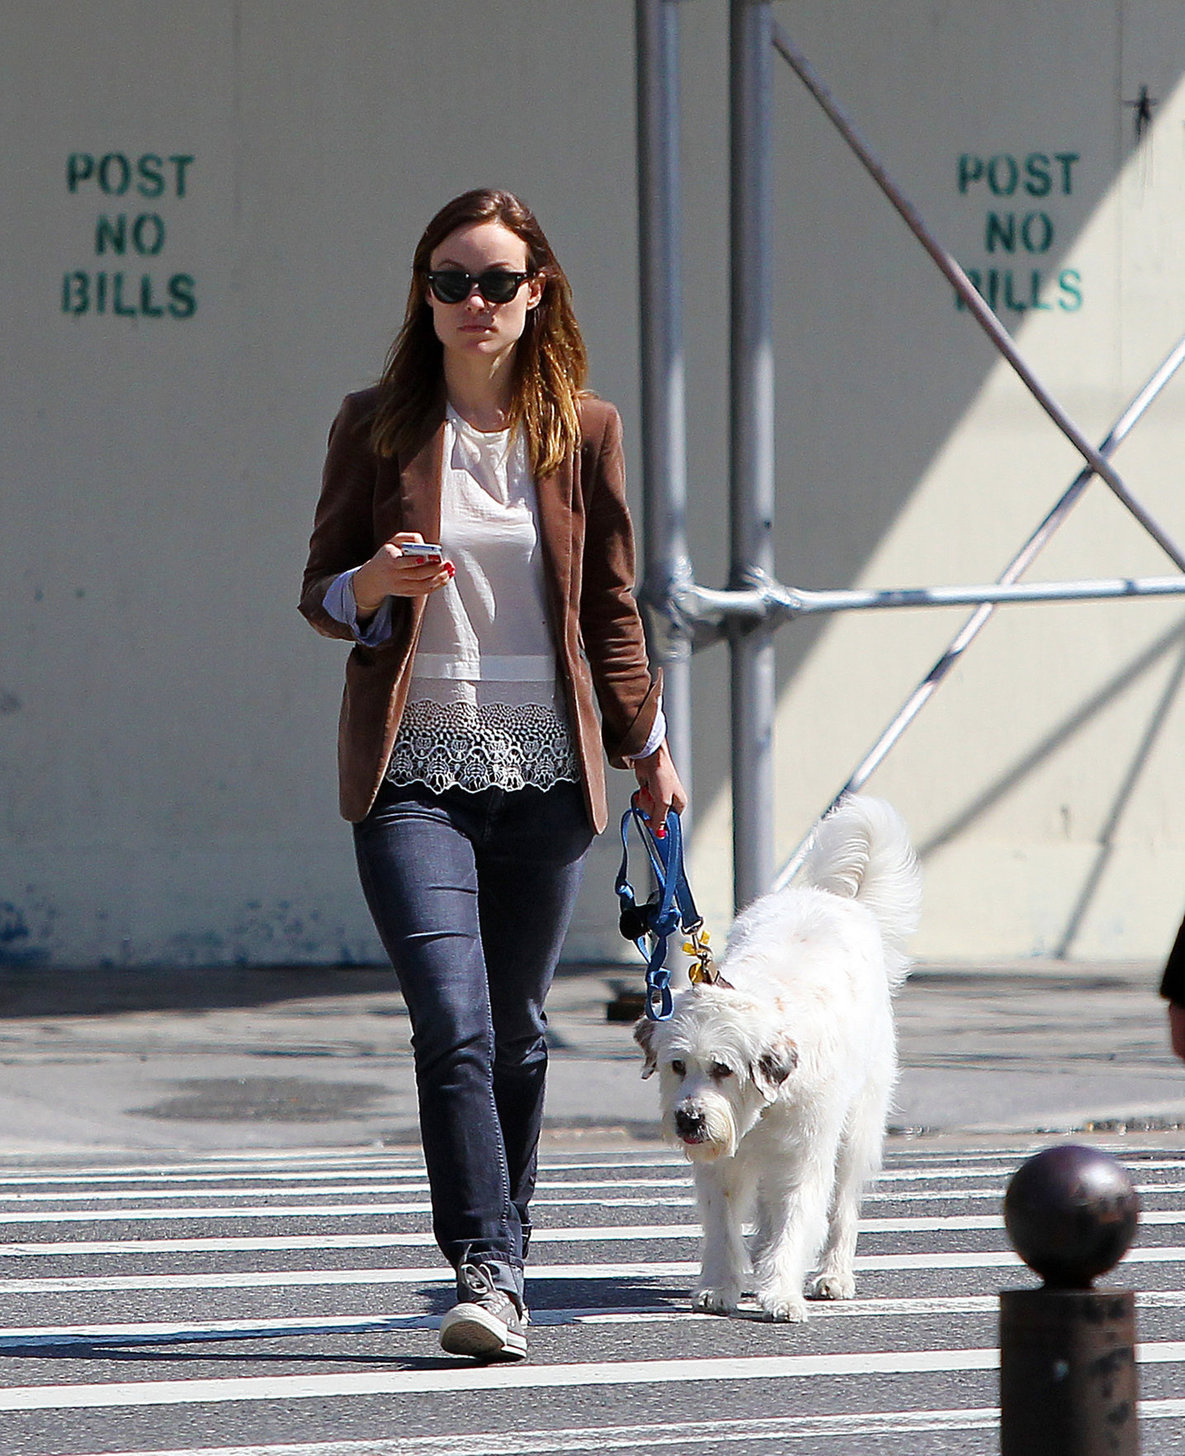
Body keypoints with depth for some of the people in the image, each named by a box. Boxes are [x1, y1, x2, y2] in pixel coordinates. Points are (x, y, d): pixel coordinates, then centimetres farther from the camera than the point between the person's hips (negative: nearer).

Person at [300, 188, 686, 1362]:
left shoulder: (583, 430, 7)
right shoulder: (376, 426, 3)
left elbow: (610, 606, 14)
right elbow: (320, 591, 6)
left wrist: (648, 746, 16)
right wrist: (372, 584, -16)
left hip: (542, 769, 2)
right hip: (413, 767, -2)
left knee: (514, 1031, 8)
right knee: (451, 1020, -15)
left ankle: (501, 1263, 22)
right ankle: (486, 1273, -18)